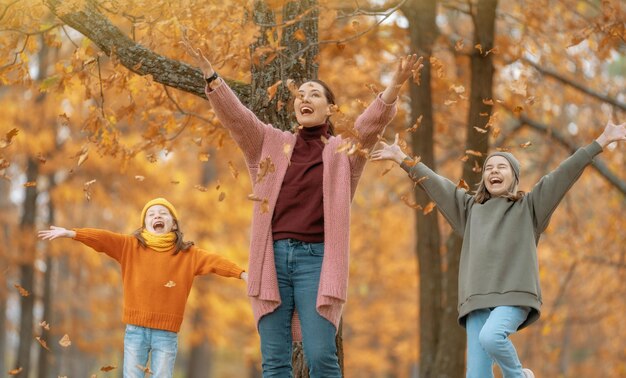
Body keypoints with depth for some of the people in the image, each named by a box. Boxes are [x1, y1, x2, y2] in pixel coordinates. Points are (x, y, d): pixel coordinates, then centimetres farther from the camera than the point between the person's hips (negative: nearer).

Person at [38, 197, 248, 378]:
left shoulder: (187, 253, 2)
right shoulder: (130, 246, 2)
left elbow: (213, 261, -10)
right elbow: (102, 238, -7)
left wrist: (242, 274, -23)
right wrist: (69, 233, -18)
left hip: (166, 333, 0)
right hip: (135, 330, 0)